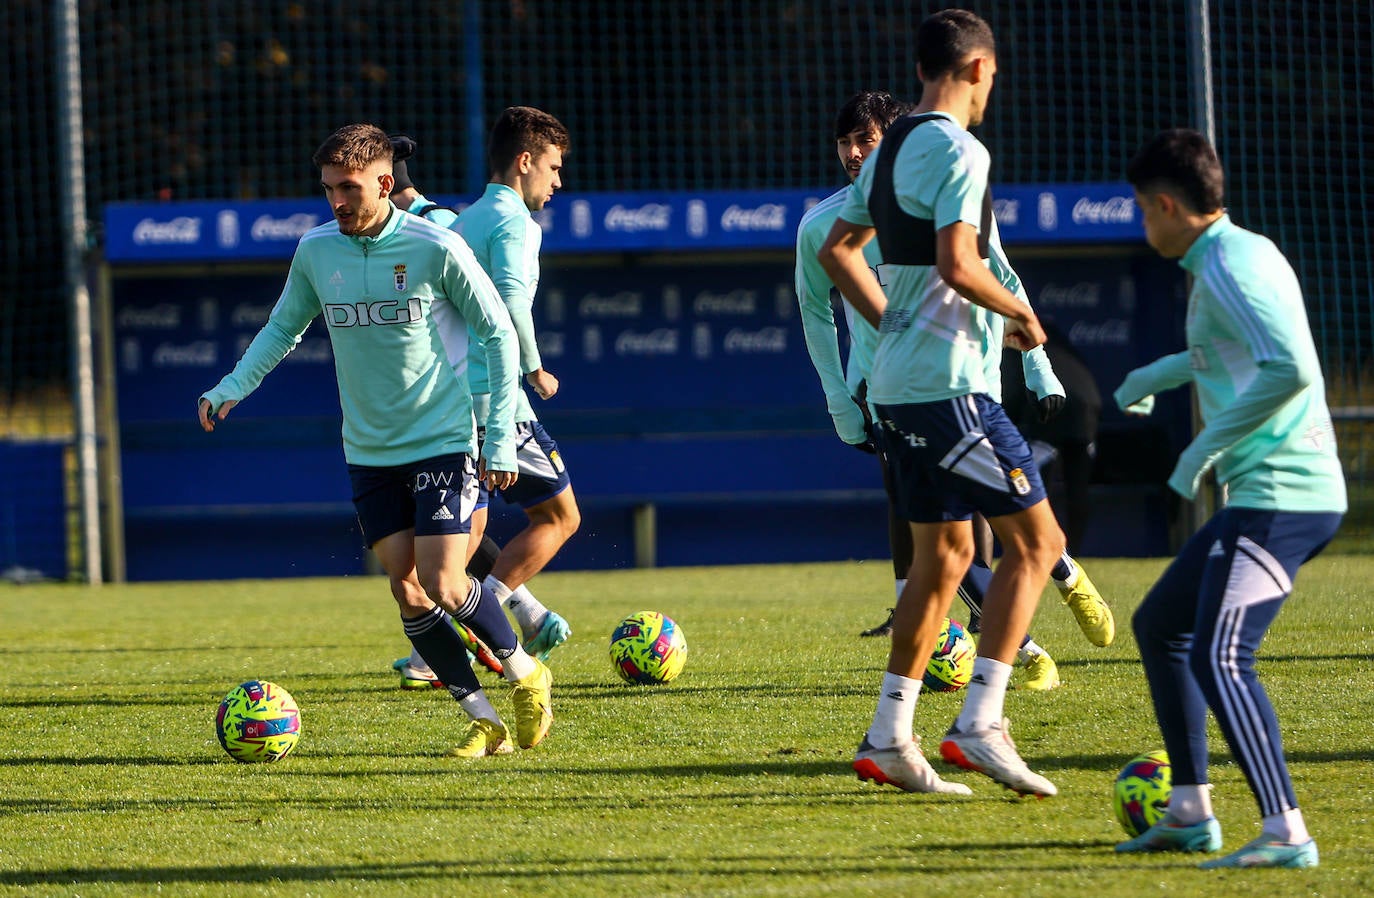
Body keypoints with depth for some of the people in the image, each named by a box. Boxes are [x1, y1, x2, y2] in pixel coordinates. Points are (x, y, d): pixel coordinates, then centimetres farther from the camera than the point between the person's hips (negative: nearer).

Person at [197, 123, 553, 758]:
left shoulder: (434, 248, -13)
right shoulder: (315, 250, 0)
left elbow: (498, 333, -6)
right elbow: (283, 327, 15)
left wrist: (500, 438, -9)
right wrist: (232, 387, 0)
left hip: (442, 439, -5)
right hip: (368, 448, 5)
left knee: (442, 585, -13)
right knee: (406, 589, -1)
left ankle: (525, 674, 13)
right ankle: (483, 720, 8)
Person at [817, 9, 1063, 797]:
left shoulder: (892, 150, 15)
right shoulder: (958, 151, -14)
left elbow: (838, 252, 23)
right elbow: (957, 265, -24)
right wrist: (1018, 314, -8)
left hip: (898, 384, 9)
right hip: (950, 385, -9)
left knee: (944, 554, 16)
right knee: (1036, 540, -5)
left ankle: (889, 738, 14)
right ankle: (980, 725, -12)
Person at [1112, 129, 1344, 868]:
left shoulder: (1229, 267, -14)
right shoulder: (1242, 253, 17)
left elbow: (1291, 369, -27)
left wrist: (1207, 447, -19)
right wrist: (1162, 372, 50)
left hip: (1280, 496, -11)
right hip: (1262, 497, 11)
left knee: (1219, 660, -21)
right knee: (1159, 626, 21)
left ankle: (1286, 834, -27)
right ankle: (1190, 814, 26)